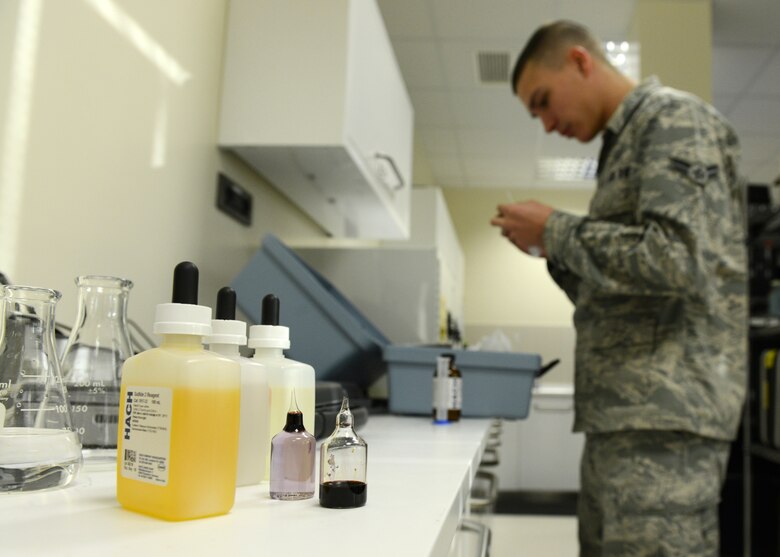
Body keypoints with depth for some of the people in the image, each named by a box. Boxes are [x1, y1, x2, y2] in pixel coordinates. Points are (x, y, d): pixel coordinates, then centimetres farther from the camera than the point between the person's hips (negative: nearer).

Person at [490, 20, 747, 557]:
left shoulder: (673, 118, -4)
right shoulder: (627, 144, 23)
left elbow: (678, 259, -20)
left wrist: (554, 229, -9)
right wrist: (553, 251, 11)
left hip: (665, 415, -9)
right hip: (621, 414, 9)